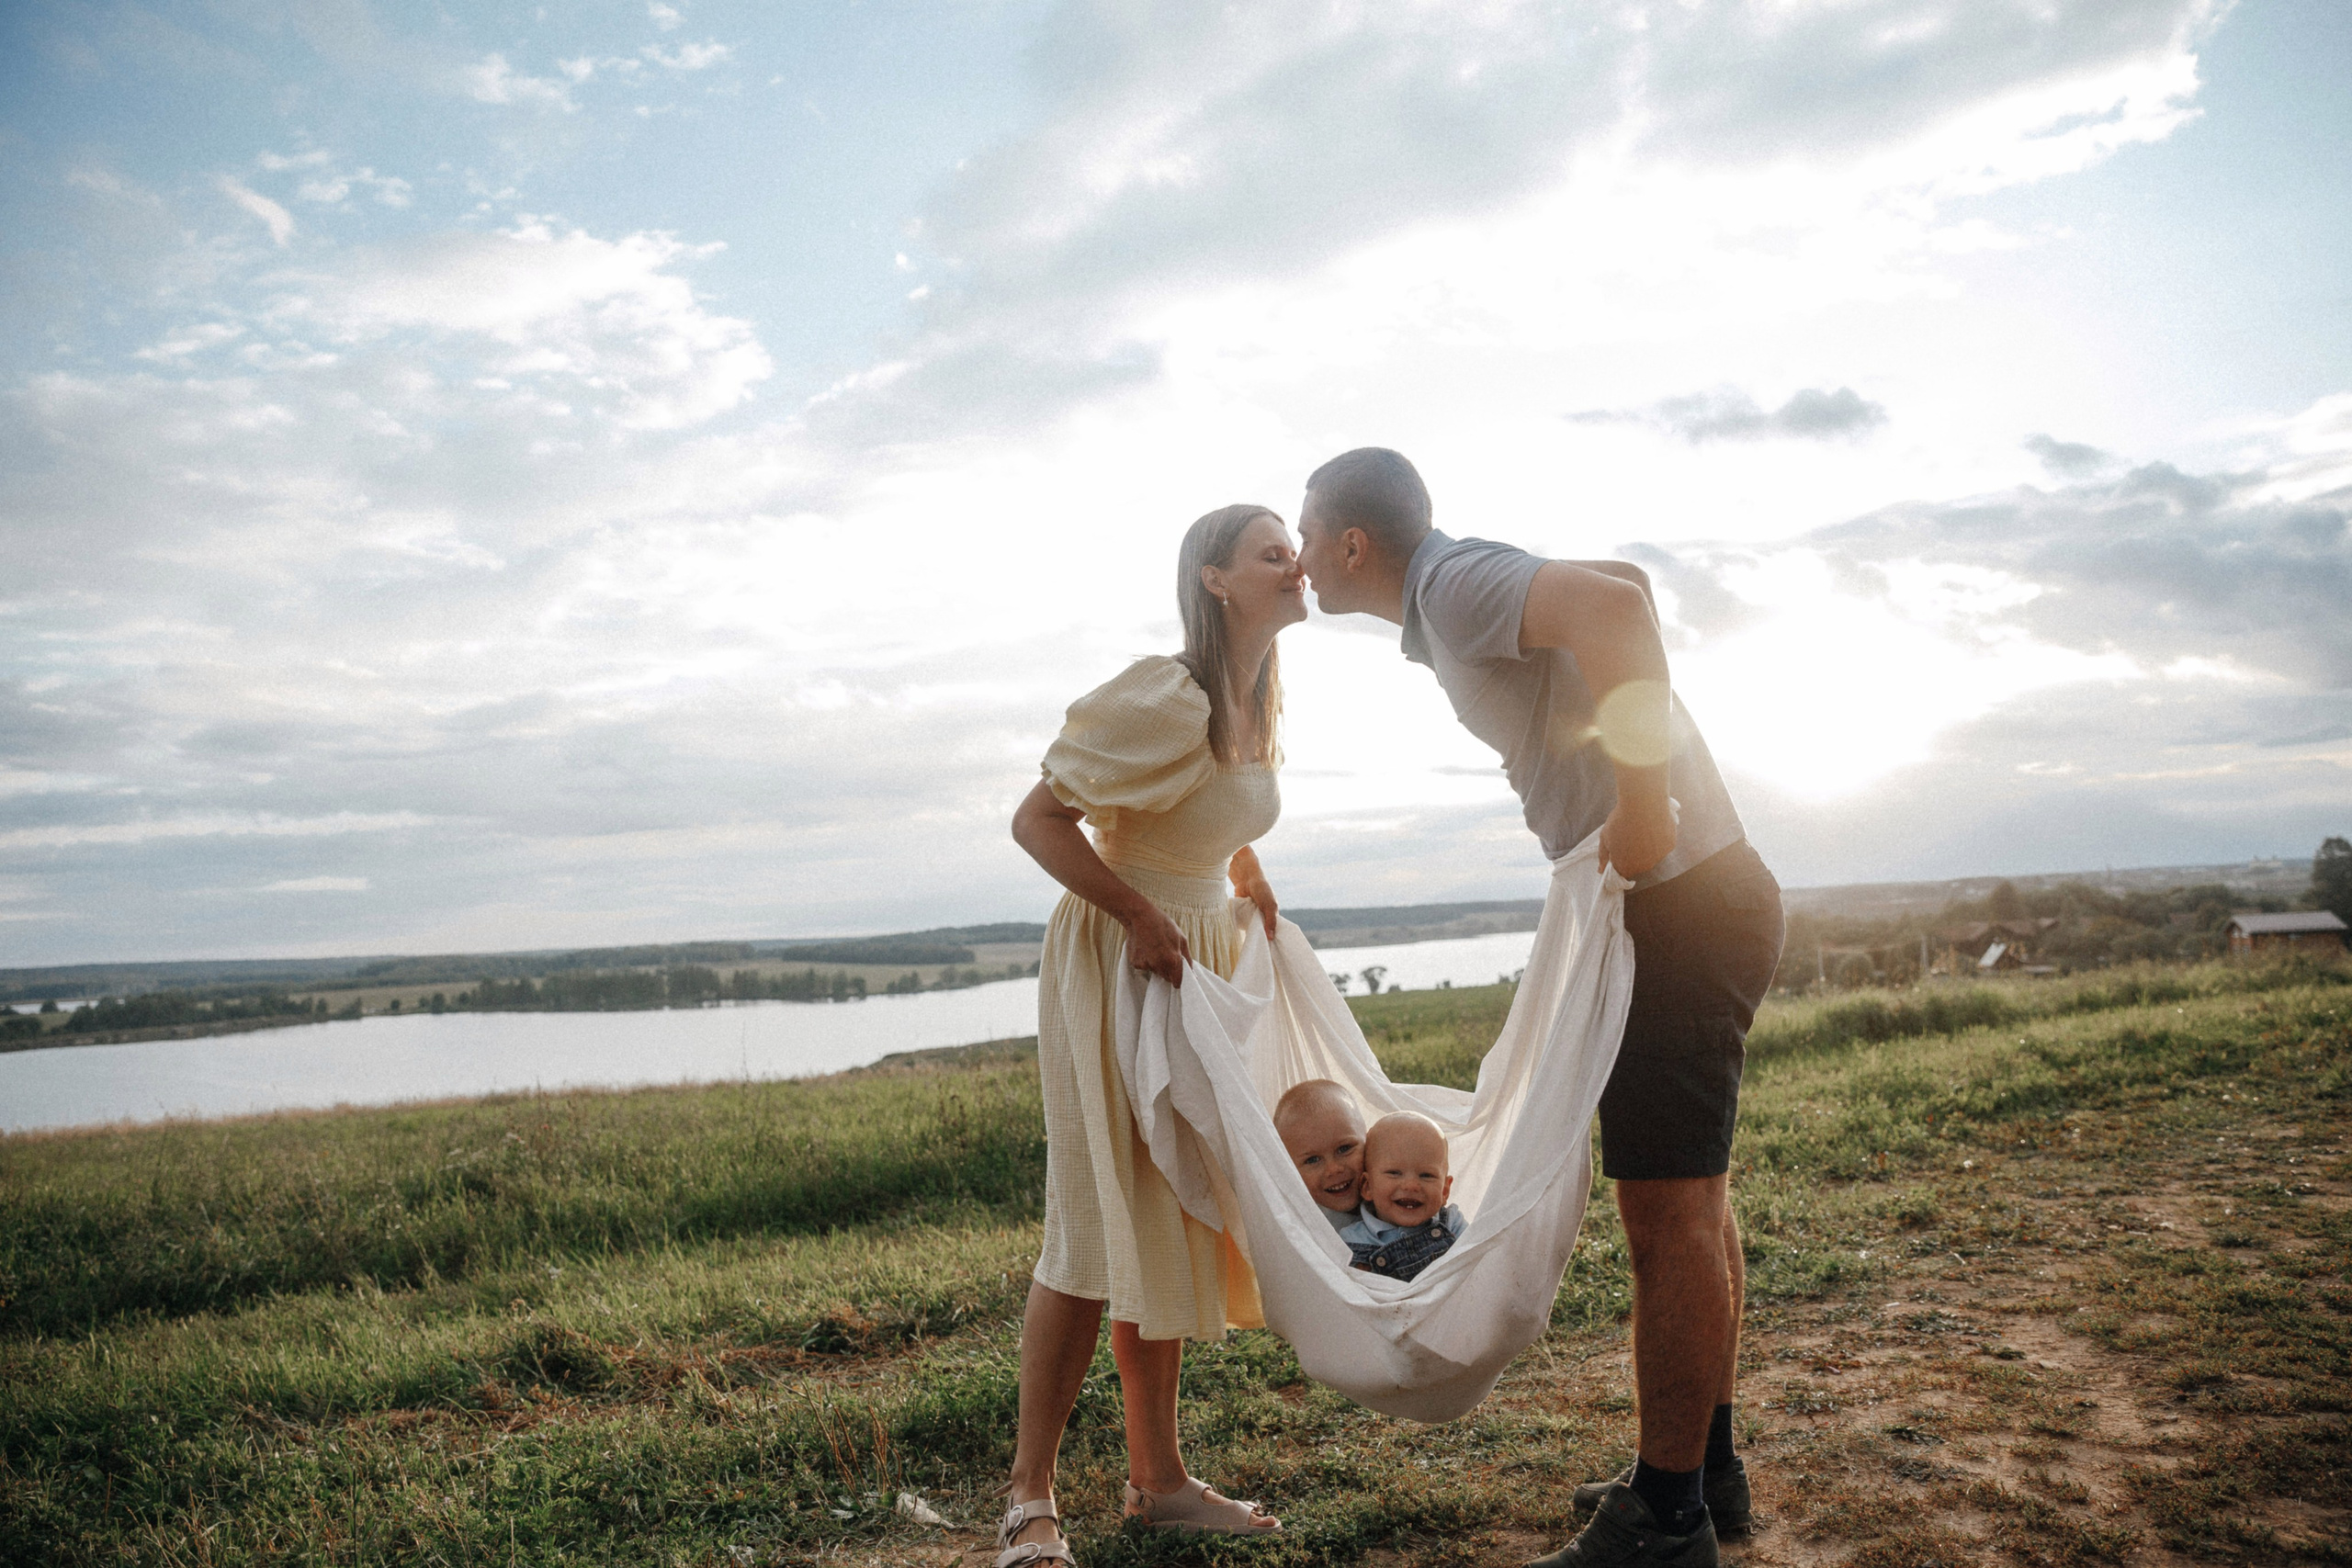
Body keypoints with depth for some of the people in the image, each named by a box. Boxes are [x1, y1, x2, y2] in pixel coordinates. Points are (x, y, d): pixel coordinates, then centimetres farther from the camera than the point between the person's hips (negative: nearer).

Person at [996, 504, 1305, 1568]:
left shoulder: (1258, 704, 8)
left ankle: (1157, 1479, 22)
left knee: (1171, 1221, 11)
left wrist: (1251, 884, 13)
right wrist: (1139, 917, -23)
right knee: (1096, 1228, -6)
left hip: (1199, 967, 8)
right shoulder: (1166, 698, -20)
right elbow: (1038, 818, -21)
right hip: (1113, 965, -8)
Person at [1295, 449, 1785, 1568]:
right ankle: (1704, 1469, 31)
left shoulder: (1454, 582, -14)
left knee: (1667, 1218, -4)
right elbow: (1623, 583, 31)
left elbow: (1614, 606, -33)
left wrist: (1639, 804, -30)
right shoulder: (1471, 590, 16)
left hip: (1678, 904, -11)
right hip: (1703, 894, 11)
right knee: (1689, 1204, 17)